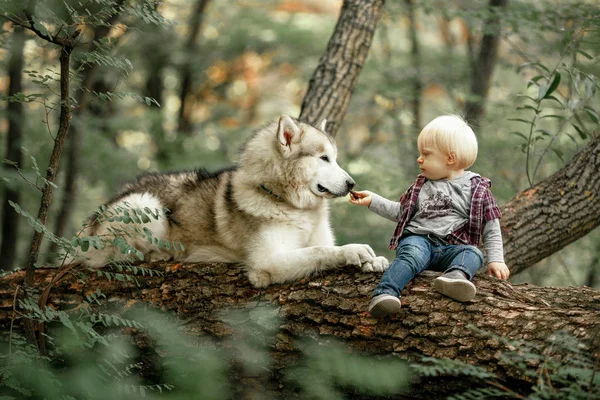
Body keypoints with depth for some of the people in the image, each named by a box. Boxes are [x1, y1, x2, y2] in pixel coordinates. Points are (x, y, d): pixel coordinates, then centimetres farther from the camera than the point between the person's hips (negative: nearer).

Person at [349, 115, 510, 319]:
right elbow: (401, 212, 28)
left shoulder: (476, 188, 10)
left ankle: (455, 276, -63)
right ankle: (384, 293, -57)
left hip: (452, 247, 0)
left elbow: (491, 228, 9)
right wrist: (373, 200, 20)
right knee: (411, 255, -34)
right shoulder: (422, 185, 21)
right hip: (418, 238, 0)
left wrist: (495, 259, -2)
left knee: (472, 254, -32)